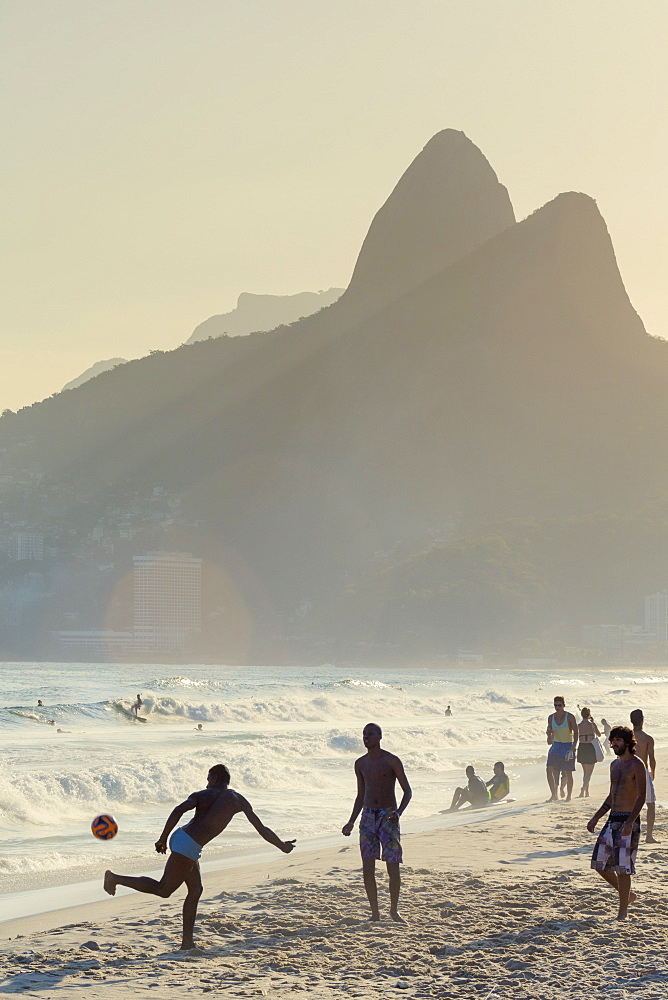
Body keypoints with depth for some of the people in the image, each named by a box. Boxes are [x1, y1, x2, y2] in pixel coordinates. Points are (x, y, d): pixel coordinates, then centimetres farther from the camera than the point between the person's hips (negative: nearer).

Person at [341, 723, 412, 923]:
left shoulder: (391, 761, -5)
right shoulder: (361, 763, 9)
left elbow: (407, 791, -4)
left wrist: (398, 813, -20)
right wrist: (351, 822, 12)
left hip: (388, 818, -4)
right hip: (368, 816, 4)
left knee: (393, 867, -4)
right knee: (367, 869, -3)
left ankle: (394, 910, 13)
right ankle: (375, 912, 7)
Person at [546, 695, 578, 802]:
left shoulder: (569, 716, -6)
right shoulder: (551, 717, 7)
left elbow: (575, 732, -7)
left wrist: (574, 746, -18)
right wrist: (549, 734, -8)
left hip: (568, 746, -4)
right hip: (556, 745, 4)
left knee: (568, 773, 1)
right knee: (549, 769, -12)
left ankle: (568, 796, 12)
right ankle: (554, 795, -7)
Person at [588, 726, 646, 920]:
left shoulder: (636, 765, -9)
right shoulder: (615, 765, 15)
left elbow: (641, 797, -15)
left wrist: (630, 822, -25)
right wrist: (596, 818, 20)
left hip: (628, 821, -8)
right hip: (612, 820, 8)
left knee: (623, 868, -6)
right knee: (600, 864, 7)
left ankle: (622, 913, 2)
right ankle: (627, 895, 25)